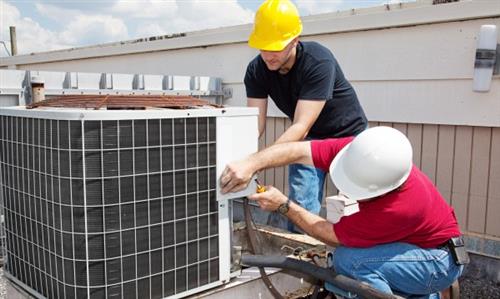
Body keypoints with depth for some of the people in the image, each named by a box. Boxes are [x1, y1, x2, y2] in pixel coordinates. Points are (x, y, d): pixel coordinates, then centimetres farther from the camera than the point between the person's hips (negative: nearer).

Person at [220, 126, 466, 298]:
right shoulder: (359, 152, -22)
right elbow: (299, 151, -23)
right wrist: (251, 164, -37)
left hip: (441, 259, -7)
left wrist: (284, 205, -22)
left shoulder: (402, 206, -37)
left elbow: (334, 236, -25)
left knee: (349, 259, -28)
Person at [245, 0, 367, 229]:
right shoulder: (257, 70, -17)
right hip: (308, 139, 4)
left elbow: (301, 126, -40)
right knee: (301, 207, -5)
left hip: (347, 134, -3)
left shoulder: (319, 63, -33)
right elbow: (255, 123, -21)